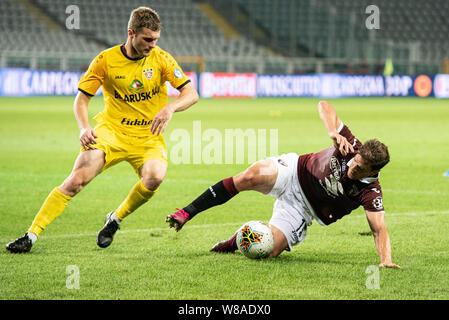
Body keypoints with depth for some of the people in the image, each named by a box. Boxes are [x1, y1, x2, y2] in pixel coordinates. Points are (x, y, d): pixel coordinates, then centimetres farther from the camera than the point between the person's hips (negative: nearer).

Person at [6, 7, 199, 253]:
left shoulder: (161, 59, -3)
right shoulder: (106, 60, -4)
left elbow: (191, 94, -6)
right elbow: (81, 98, 1)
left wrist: (170, 108, -27)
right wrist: (84, 128, -18)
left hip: (149, 138, 1)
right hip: (111, 132, -1)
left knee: (154, 178, -31)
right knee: (77, 179, -22)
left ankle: (115, 219, -3)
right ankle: (31, 236, -17)